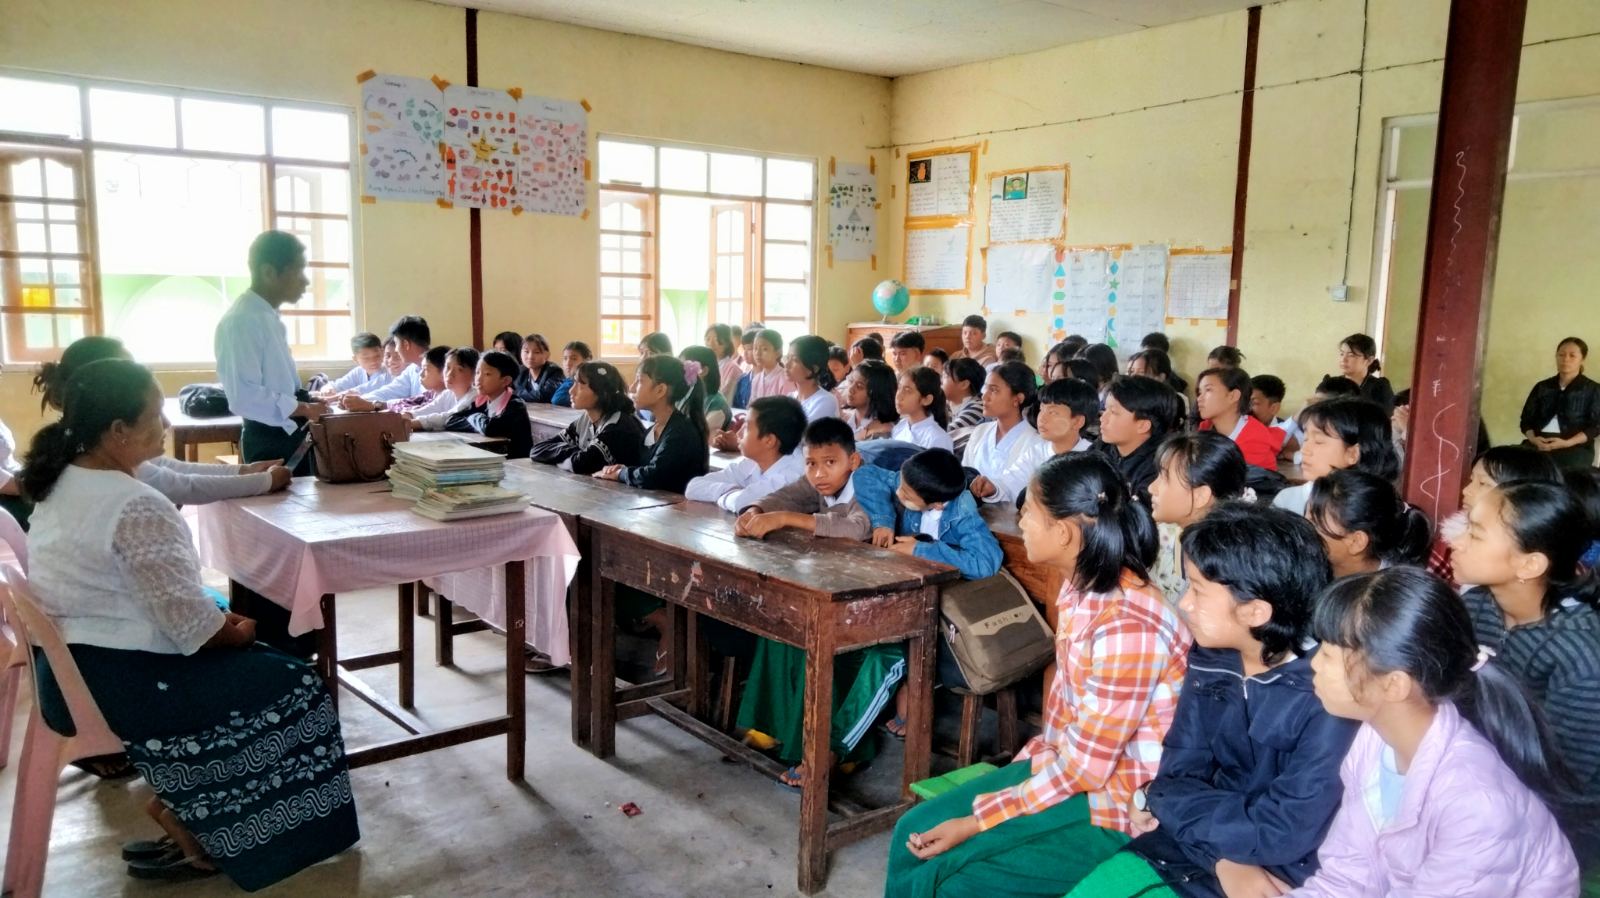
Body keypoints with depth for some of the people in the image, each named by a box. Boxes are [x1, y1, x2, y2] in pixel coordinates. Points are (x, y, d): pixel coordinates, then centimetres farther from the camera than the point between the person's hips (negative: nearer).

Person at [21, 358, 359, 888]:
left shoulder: (64, 479, 5)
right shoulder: (137, 509, -26)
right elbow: (186, 621, -24)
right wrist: (238, 632, -5)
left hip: (66, 669, 10)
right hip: (109, 685, -10)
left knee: (244, 663, 22)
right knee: (288, 686, -2)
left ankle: (177, 809, 23)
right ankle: (185, 827, 12)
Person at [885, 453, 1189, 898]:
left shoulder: (1128, 624, -28)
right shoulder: (1080, 585, 0)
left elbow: (1087, 766, -24)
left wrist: (978, 820, -19)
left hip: (1118, 805, -8)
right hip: (1064, 765, 8)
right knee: (914, 834, 1)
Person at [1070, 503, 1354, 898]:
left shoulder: (1327, 696, -23)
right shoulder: (1209, 662, -3)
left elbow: (1286, 833, -23)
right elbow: (1180, 772, -1)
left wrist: (1175, 805, -12)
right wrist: (1223, 858, -17)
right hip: (1196, 843, 6)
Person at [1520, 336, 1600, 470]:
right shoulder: (1542, 387, 20)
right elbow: (1526, 420, 14)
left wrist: (1566, 443, -14)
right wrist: (1533, 439, -9)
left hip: (1575, 446, -2)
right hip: (1540, 443, 2)